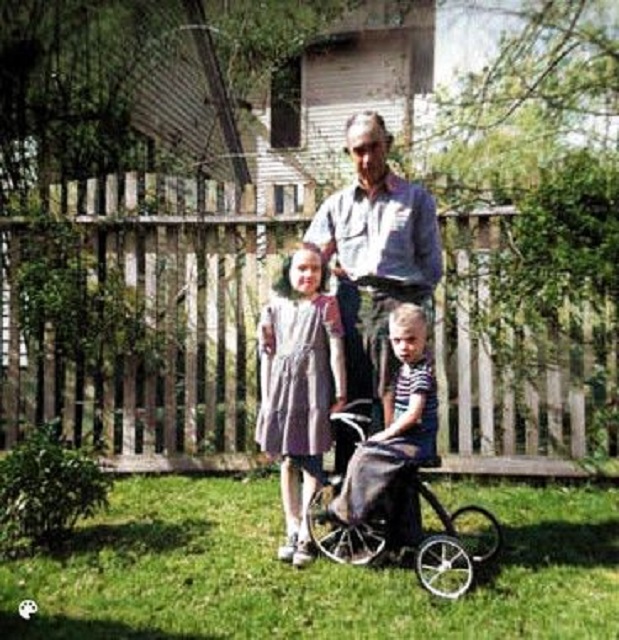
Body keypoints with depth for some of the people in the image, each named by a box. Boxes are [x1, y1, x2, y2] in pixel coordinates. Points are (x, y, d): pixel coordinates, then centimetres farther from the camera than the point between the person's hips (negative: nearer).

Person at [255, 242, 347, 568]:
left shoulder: (326, 305, -1)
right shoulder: (275, 307, 7)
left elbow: (336, 350, -3)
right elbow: (267, 354, 9)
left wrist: (340, 393, -5)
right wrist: (266, 397, 8)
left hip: (314, 390, -3)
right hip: (282, 389, 4)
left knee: (311, 464, 0)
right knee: (287, 462, 10)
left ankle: (306, 537, 8)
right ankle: (292, 532, 22)